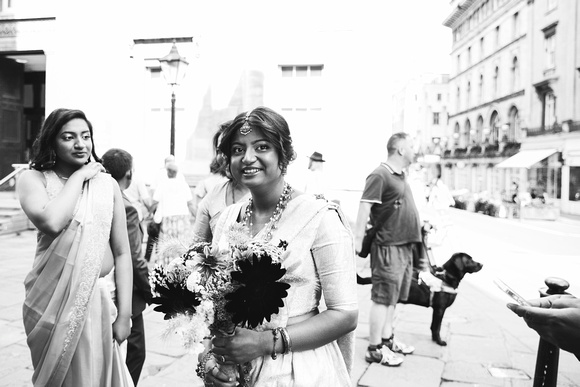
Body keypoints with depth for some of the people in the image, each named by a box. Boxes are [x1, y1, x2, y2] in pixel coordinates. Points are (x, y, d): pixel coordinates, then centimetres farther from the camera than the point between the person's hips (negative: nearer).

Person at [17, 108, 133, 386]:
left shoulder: (107, 184, 2)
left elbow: (122, 253, 1)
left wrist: (124, 314, -3)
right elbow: (51, 222, -24)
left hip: (98, 299, 2)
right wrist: (79, 176, -12)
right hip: (52, 300, -1)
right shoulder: (34, 179, -2)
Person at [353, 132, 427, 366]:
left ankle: (387, 339, 31)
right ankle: (374, 349, 10)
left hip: (405, 246, 9)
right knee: (382, 298, -1)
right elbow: (364, 209, -19)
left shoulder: (401, 177, 16)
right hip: (388, 246, -9)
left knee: (393, 297, 18)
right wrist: (357, 242, -22)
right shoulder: (380, 175, -14)